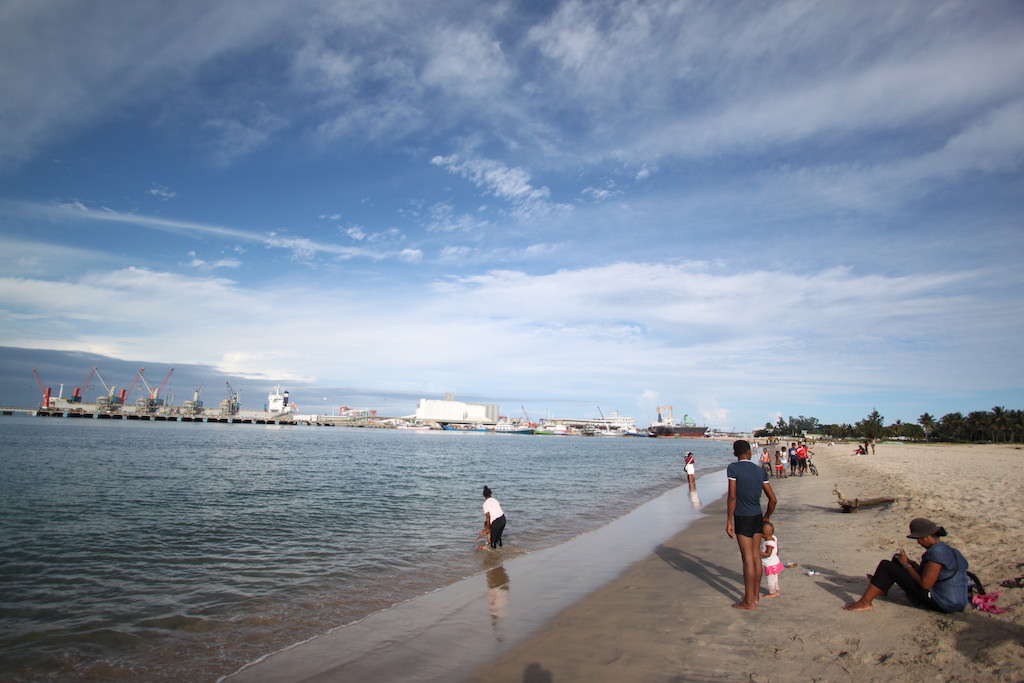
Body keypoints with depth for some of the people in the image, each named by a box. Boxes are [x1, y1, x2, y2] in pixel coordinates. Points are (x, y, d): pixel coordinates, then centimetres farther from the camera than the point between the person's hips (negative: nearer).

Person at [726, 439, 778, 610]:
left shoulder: (733, 468, -12)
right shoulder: (760, 471, 5)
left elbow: (732, 497, -17)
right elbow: (773, 499, 8)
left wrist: (729, 521, -12)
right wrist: (767, 517, 23)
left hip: (743, 519, -6)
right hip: (757, 517, 6)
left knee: (748, 559, -1)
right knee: (756, 557, 15)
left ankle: (749, 601, 6)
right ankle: (756, 596, 25)